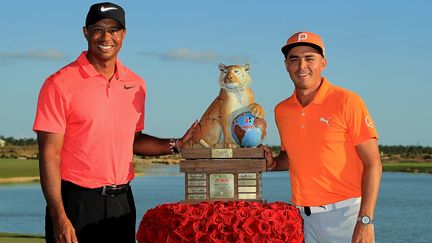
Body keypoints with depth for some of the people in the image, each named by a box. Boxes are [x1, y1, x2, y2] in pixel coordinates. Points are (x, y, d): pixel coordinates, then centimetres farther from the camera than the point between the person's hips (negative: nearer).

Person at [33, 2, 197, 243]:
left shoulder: (136, 84, 9)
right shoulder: (60, 84, -8)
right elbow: (50, 155, -11)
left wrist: (177, 145, 6)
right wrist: (59, 217, -17)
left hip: (122, 202, 5)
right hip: (76, 202, -5)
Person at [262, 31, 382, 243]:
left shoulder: (347, 102, -6)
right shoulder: (282, 111, 9)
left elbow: (372, 163, -9)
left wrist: (365, 222, -17)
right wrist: (273, 164, 2)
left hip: (344, 214, -4)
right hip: (302, 217, 5)